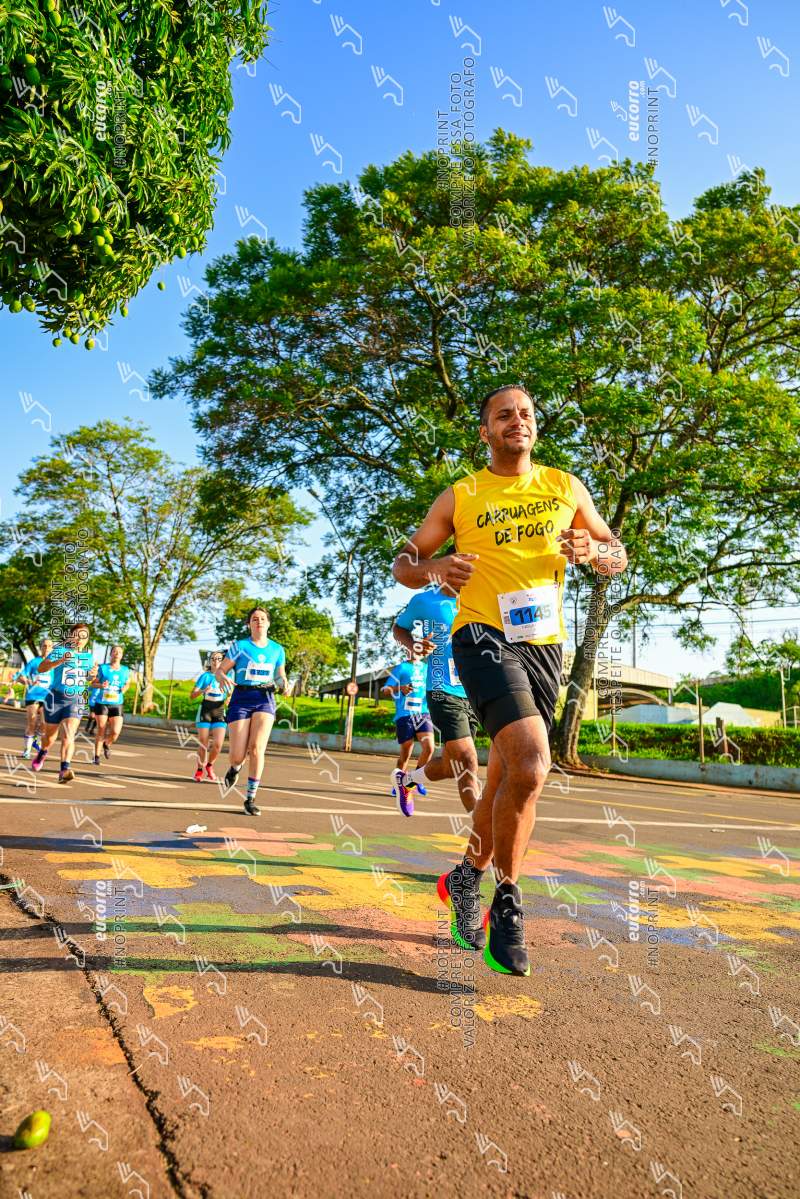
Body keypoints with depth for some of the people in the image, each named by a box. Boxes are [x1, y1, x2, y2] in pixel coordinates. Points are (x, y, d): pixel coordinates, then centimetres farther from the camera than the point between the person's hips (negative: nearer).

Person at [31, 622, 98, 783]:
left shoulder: (89, 655, 5)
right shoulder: (59, 650, -7)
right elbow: (41, 668, -20)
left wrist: (93, 673, -3)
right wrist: (60, 661, -35)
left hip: (76, 700, 1)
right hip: (56, 698, -1)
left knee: (68, 735, -18)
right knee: (50, 735, 16)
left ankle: (64, 770, -23)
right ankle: (43, 752, 50)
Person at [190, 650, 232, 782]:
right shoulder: (205, 676, 1)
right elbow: (192, 695, -4)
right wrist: (203, 690, -22)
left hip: (220, 713, 2)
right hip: (205, 711, -2)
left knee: (218, 744, -10)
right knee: (203, 745, -1)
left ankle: (209, 766, 18)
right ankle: (199, 771, 21)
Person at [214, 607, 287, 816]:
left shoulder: (277, 649, 9)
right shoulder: (240, 646, 1)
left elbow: (280, 676, 20)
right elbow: (219, 670, 1)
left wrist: (284, 684, -4)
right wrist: (222, 678, -22)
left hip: (265, 700, 1)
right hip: (241, 699, -1)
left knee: (257, 748, -18)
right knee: (238, 755, -5)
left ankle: (250, 799, -7)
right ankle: (234, 768, 35)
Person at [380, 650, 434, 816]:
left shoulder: (427, 668, 16)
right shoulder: (400, 668, 4)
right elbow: (385, 690, -1)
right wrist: (400, 688, -20)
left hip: (423, 713, 3)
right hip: (405, 714, -3)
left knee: (429, 747, -16)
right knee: (405, 753, 1)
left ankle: (416, 779, 5)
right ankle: (398, 784, 24)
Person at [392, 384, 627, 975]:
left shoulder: (566, 486, 12)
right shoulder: (459, 497, 4)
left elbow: (619, 556, 15)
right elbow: (404, 563, 8)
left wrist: (591, 551, -9)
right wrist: (435, 568, -16)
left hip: (545, 645, 4)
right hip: (484, 637, -4)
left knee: (507, 778, 12)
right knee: (530, 766, -23)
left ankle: (467, 878, 36)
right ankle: (507, 901, 0)